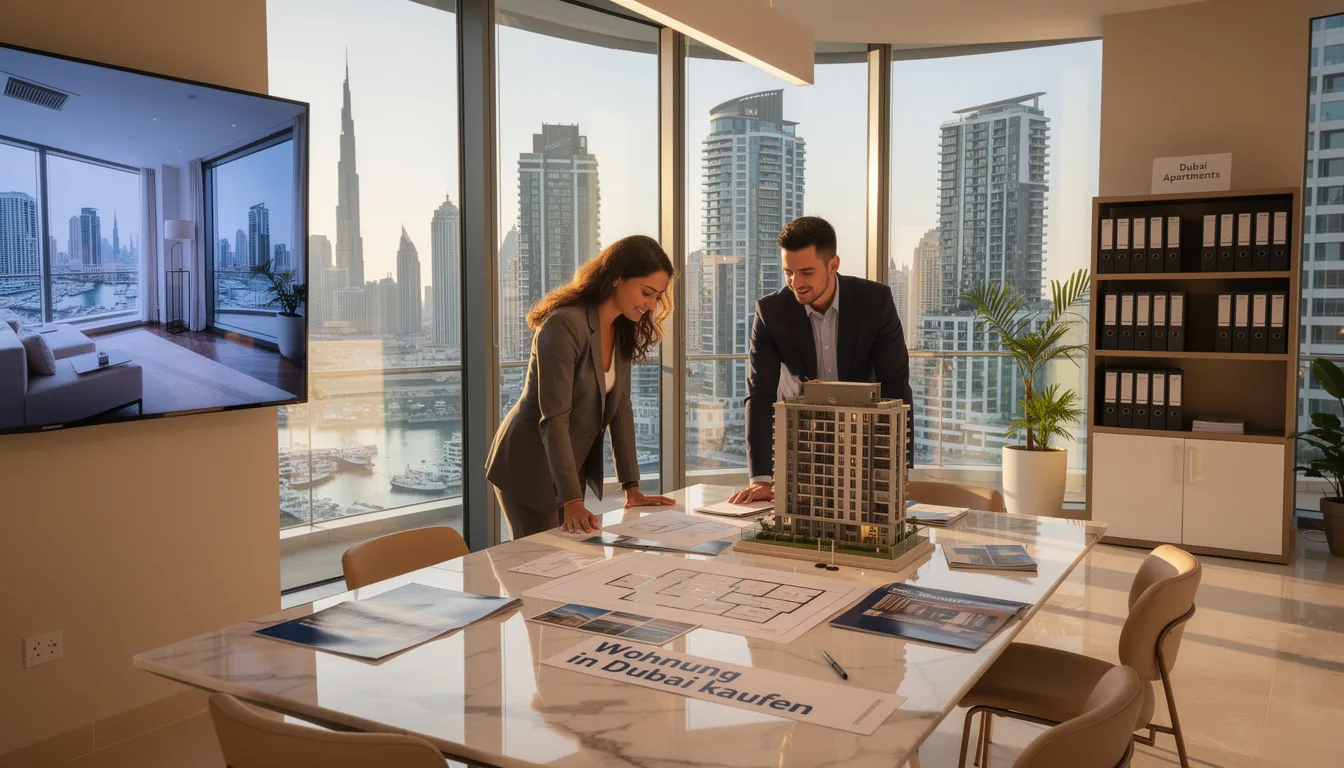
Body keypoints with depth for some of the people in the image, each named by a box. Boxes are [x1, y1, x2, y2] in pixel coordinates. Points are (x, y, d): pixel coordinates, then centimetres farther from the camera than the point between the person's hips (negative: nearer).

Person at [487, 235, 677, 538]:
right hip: (529, 467, -8)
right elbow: (554, 418, -29)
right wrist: (572, 501, -33)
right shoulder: (564, 325, -25)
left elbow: (620, 407, 2)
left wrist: (632, 488, -1)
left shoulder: (623, 330, 0)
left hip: (571, 466, 8)